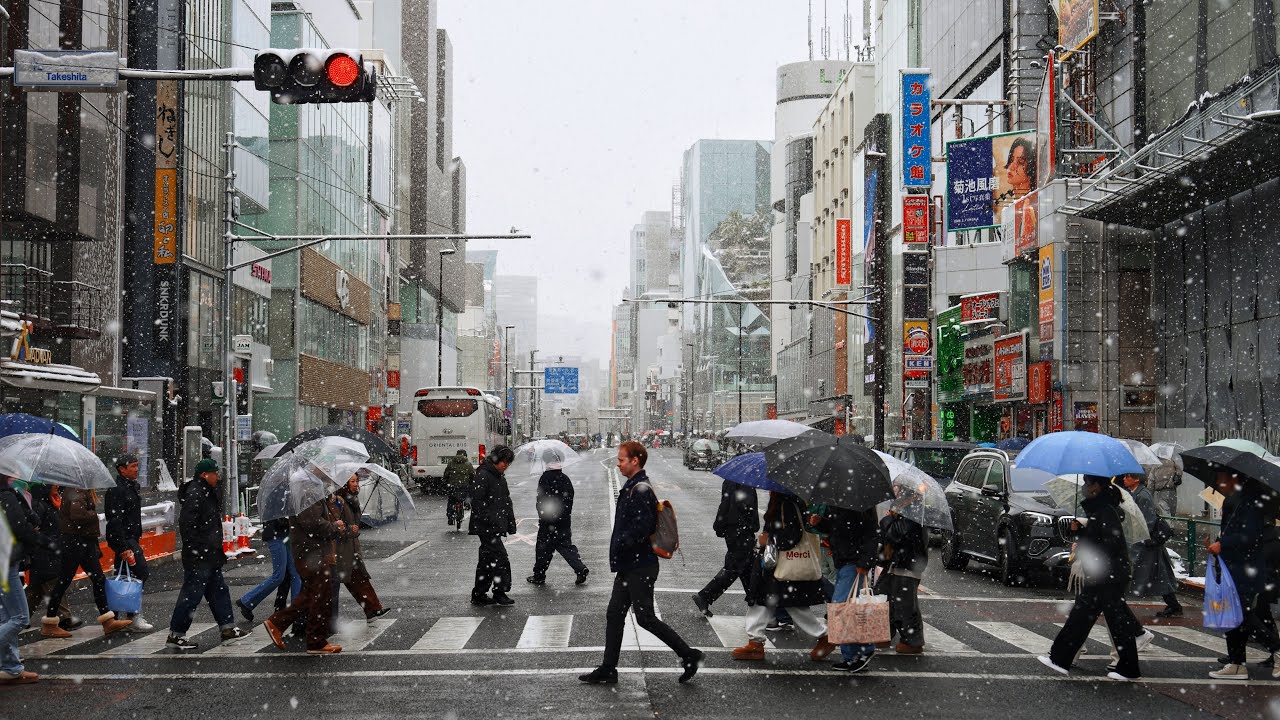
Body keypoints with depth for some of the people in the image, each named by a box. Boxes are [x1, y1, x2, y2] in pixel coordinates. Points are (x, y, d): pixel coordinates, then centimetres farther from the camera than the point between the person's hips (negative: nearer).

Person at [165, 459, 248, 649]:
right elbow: (186, 524, -24)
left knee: (219, 590, 16)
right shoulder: (194, 494, -18)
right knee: (192, 594, -6)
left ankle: (227, 628, 24)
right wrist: (194, 549, -23)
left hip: (210, 555, 11)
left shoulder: (208, 493, 15)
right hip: (198, 556, -11)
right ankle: (175, 635, 0)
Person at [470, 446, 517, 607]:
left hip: (496, 527, 9)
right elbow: (477, 502, -18)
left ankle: (479, 595, 18)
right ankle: (500, 592, -7)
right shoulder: (483, 475, -12)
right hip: (486, 527, -9)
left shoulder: (500, 477, 17)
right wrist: (491, 521, -21)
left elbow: (506, 502, 21)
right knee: (500, 557, -12)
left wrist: (511, 524, 13)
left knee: (487, 561, 12)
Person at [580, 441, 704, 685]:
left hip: (640, 567, -10)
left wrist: (621, 544, -18)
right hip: (629, 566, 10)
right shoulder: (631, 488, 14)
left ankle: (689, 655, 8)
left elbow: (643, 527, -28)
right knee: (614, 615, 11)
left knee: (645, 618, -3)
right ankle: (607, 670, 17)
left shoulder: (641, 491, -19)